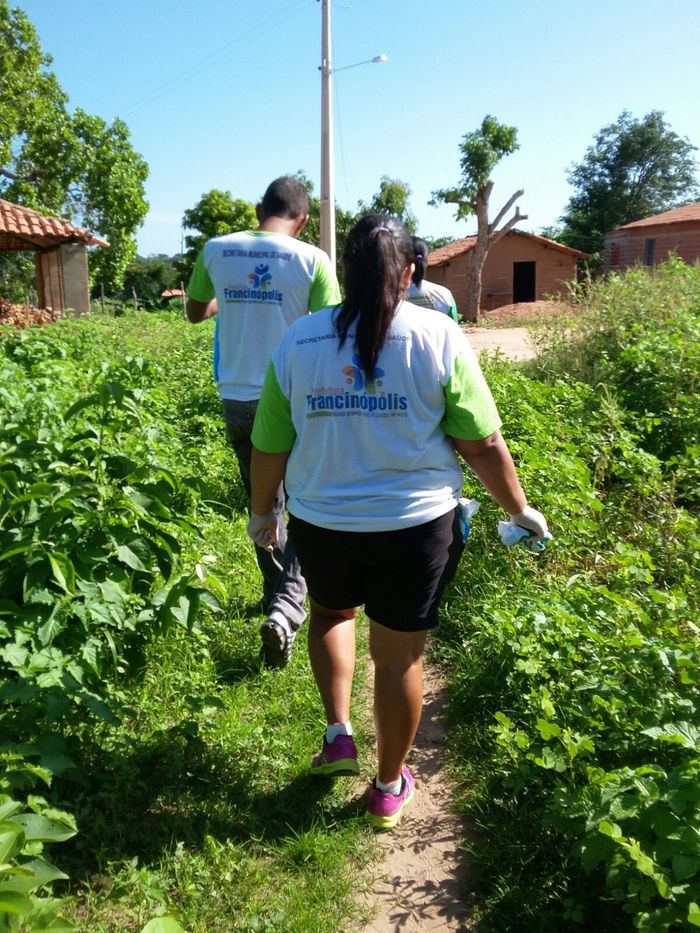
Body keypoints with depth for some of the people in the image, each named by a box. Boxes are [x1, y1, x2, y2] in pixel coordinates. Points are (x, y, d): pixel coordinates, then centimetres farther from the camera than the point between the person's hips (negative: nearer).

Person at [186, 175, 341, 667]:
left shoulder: (216, 250, 1)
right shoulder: (312, 260, -9)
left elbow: (195, 313, 15)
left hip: (238, 399, 3)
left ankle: (278, 596, 33)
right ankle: (286, 607, -4)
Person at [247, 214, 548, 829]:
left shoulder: (298, 341, -3)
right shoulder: (439, 337, -8)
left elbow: (269, 447, 2)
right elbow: (483, 444, -8)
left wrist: (262, 511, 18)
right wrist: (520, 511, 6)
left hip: (322, 524, 2)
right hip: (417, 525, -1)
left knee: (331, 612, 32)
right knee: (399, 655, 14)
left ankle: (338, 733, 24)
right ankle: (389, 788, 32)